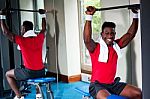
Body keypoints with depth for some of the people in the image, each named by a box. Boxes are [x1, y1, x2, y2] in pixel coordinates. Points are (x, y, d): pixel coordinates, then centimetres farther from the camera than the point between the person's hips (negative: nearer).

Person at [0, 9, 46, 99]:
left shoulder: (21, 40, -11)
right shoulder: (39, 38, 2)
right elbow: (44, 29, 24)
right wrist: (43, 15, 34)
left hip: (29, 73, -5)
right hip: (41, 72, 5)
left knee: (8, 74, 18)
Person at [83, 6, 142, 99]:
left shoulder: (117, 46, 6)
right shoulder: (95, 47, -11)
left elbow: (130, 34, 7)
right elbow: (87, 39, -31)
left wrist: (136, 15, 1)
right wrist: (89, 16, -38)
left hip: (113, 84, 6)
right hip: (97, 85, -6)